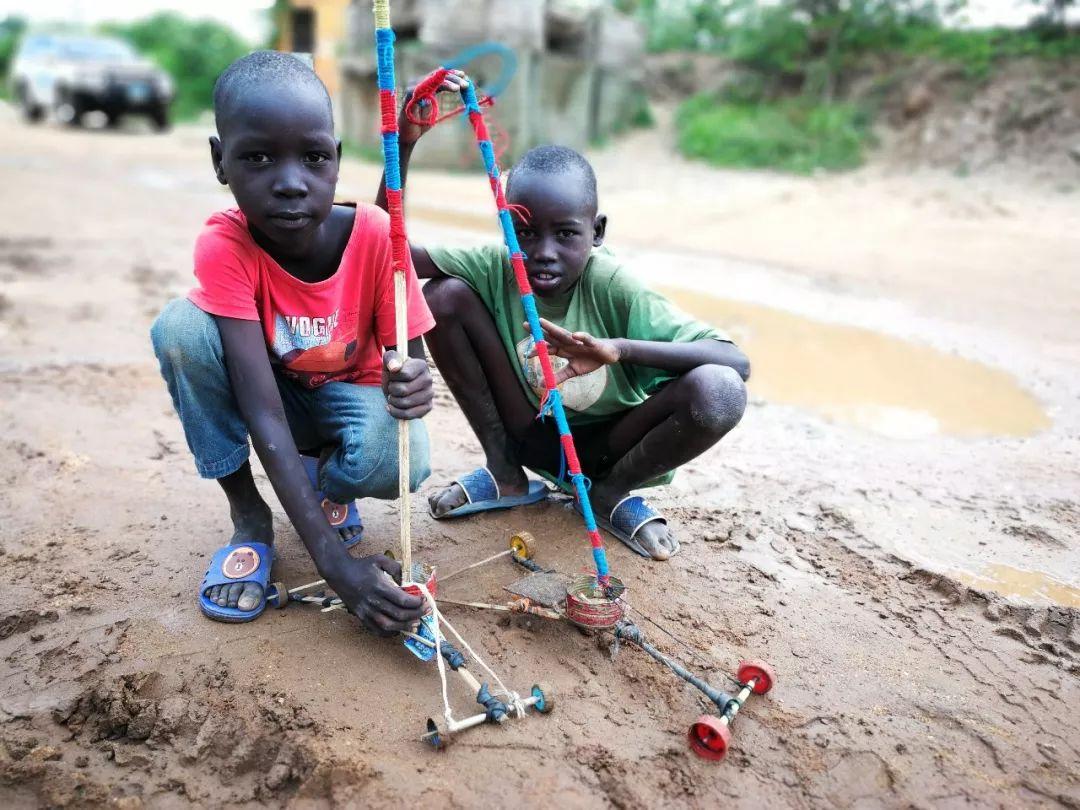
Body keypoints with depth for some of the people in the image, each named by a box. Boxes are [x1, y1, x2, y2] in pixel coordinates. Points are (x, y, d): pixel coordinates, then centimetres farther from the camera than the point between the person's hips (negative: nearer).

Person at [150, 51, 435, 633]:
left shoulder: (375, 235, -26)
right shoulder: (225, 244, -28)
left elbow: (407, 357, -14)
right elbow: (263, 411, -34)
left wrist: (411, 383, -43)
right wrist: (334, 561, -41)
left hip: (348, 391, 0)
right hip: (268, 387, 1)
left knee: (397, 461, -34)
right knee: (180, 327, -29)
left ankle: (323, 469, 6)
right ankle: (249, 517, -10)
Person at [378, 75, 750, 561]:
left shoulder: (612, 287, -24)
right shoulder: (495, 269, -16)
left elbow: (738, 362, -30)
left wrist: (619, 349, -44)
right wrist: (405, 141, -34)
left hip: (607, 447, -1)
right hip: (531, 439, 2)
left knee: (719, 393, -33)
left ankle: (610, 493, -2)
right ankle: (506, 474, -1)